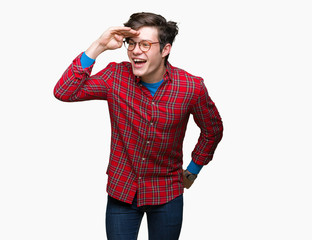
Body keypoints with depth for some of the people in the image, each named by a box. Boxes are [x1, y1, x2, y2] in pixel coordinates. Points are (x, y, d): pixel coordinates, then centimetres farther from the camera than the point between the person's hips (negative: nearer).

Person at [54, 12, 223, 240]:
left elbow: (213, 130, 5)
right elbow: (64, 92, -19)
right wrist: (98, 46, -23)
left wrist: (193, 169, 10)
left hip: (167, 195, 0)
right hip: (121, 190, 1)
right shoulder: (116, 76, -10)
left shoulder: (192, 87, -12)